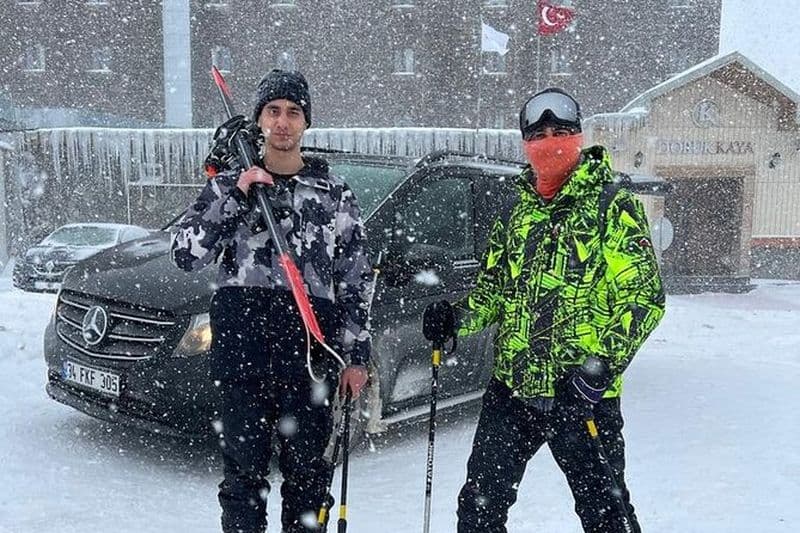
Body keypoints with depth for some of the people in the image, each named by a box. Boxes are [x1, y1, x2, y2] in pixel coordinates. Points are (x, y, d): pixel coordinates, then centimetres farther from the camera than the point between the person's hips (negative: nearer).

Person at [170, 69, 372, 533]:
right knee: (244, 467, 8)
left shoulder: (333, 192, 8)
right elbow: (187, 255, -2)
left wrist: (357, 357, 4)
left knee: (307, 468, 9)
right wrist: (234, 194, -11)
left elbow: (357, 279, 8)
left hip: (310, 348, 0)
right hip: (241, 343, 0)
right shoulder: (230, 184, 9)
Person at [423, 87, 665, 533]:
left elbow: (645, 298, -10)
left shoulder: (613, 207, -5)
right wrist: (457, 318, -2)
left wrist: (601, 365, -20)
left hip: (584, 394, -5)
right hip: (512, 388, 5)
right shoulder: (518, 213, 12)